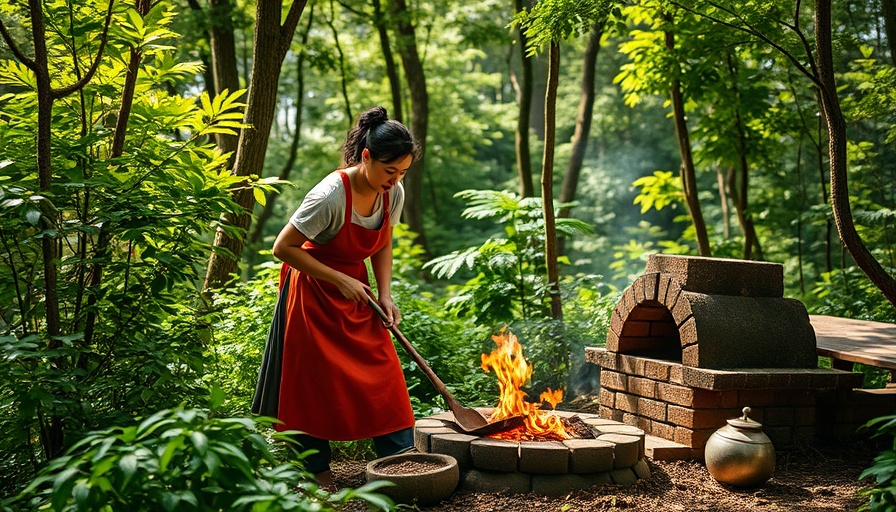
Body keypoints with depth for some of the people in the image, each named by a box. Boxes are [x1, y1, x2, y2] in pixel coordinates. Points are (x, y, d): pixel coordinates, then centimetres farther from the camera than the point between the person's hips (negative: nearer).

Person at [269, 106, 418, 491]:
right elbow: (284, 248, -22)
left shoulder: (393, 194, -8)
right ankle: (318, 472, 14)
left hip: (355, 291, 6)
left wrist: (385, 295, -4)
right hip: (315, 292, -6)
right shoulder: (330, 195, -28)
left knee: (384, 376, 0)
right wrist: (339, 280, -22)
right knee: (317, 383, 0)